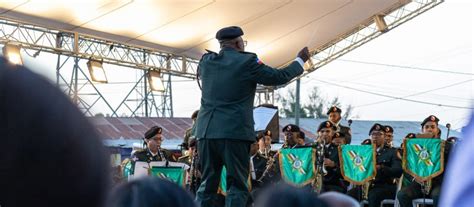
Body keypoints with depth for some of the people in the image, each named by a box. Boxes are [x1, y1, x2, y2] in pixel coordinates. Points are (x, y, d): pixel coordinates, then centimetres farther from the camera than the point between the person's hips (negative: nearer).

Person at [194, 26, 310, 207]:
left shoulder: (207, 61, 9)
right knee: (237, 185, 0)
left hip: (206, 131, 5)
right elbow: (279, 77, 3)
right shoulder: (247, 62, -4)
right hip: (235, 131, -4)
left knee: (207, 185, 9)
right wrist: (300, 60, 19)